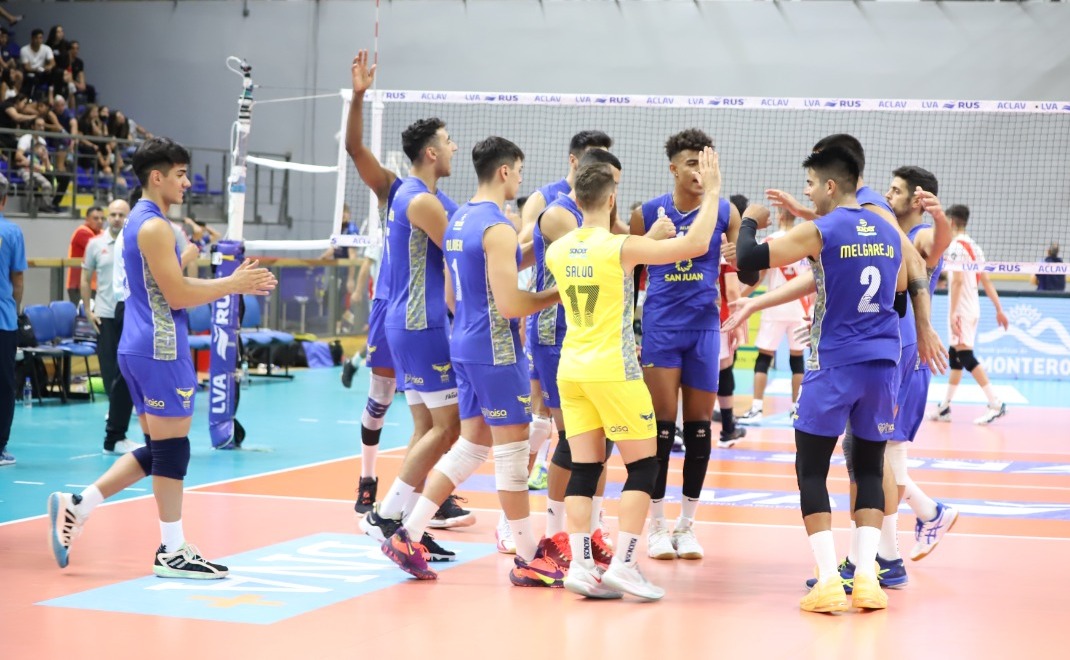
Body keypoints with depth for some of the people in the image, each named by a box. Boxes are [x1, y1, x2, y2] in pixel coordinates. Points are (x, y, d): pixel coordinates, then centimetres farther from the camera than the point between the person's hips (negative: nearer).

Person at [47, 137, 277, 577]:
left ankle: (77, 507, 12)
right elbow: (178, 295, -18)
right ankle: (172, 552, 3)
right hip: (161, 348, -10)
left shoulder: (139, 221, 17)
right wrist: (234, 284, -9)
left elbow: (174, 288, 19)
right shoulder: (154, 226, -14)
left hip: (140, 347, 10)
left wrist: (236, 283, 14)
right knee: (172, 447, -3)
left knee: (156, 449, 14)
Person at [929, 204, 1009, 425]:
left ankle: (996, 404, -17)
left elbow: (958, 280, -21)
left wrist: (953, 313, -23)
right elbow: (986, 281, 14)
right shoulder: (974, 247, 14)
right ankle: (945, 407, 19)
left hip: (961, 309, -9)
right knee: (955, 356, 14)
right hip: (973, 308, 9)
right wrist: (999, 309, 14)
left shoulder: (956, 246, -12)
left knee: (965, 356, -11)